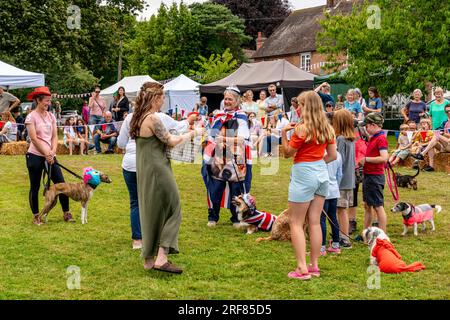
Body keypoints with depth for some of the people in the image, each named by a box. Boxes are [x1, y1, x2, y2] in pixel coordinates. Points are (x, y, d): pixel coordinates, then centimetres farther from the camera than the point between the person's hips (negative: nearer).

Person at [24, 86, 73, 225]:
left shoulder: (51, 116, 8)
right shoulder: (31, 117, -9)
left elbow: (54, 136, 7)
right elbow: (34, 139, -13)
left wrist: (53, 152, -9)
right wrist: (46, 154, -13)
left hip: (50, 156, 5)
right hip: (35, 156, -5)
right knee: (35, 187, 5)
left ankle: (66, 213, 12)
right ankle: (36, 216, 15)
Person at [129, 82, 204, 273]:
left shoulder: (138, 118, 11)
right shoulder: (153, 118, -17)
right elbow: (171, 141, -14)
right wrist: (193, 133, -2)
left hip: (144, 171, 9)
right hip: (157, 171, -9)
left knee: (149, 213, 16)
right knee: (171, 211, 0)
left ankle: (149, 259, 22)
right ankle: (161, 259, -6)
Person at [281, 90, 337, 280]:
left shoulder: (302, 129, -15)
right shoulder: (327, 128, 6)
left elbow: (287, 153, -8)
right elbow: (333, 156, 9)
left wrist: (283, 133, -1)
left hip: (303, 174, -7)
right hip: (321, 173, 7)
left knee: (296, 222, 0)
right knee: (315, 222, 11)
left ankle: (302, 269, -5)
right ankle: (314, 266, 14)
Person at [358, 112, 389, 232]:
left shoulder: (381, 138, -15)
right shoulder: (373, 138, 14)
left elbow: (384, 158, -26)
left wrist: (366, 159, -17)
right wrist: (362, 161, 8)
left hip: (375, 176, -10)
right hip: (368, 175, 10)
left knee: (378, 207, -5)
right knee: (367, 206, 15)